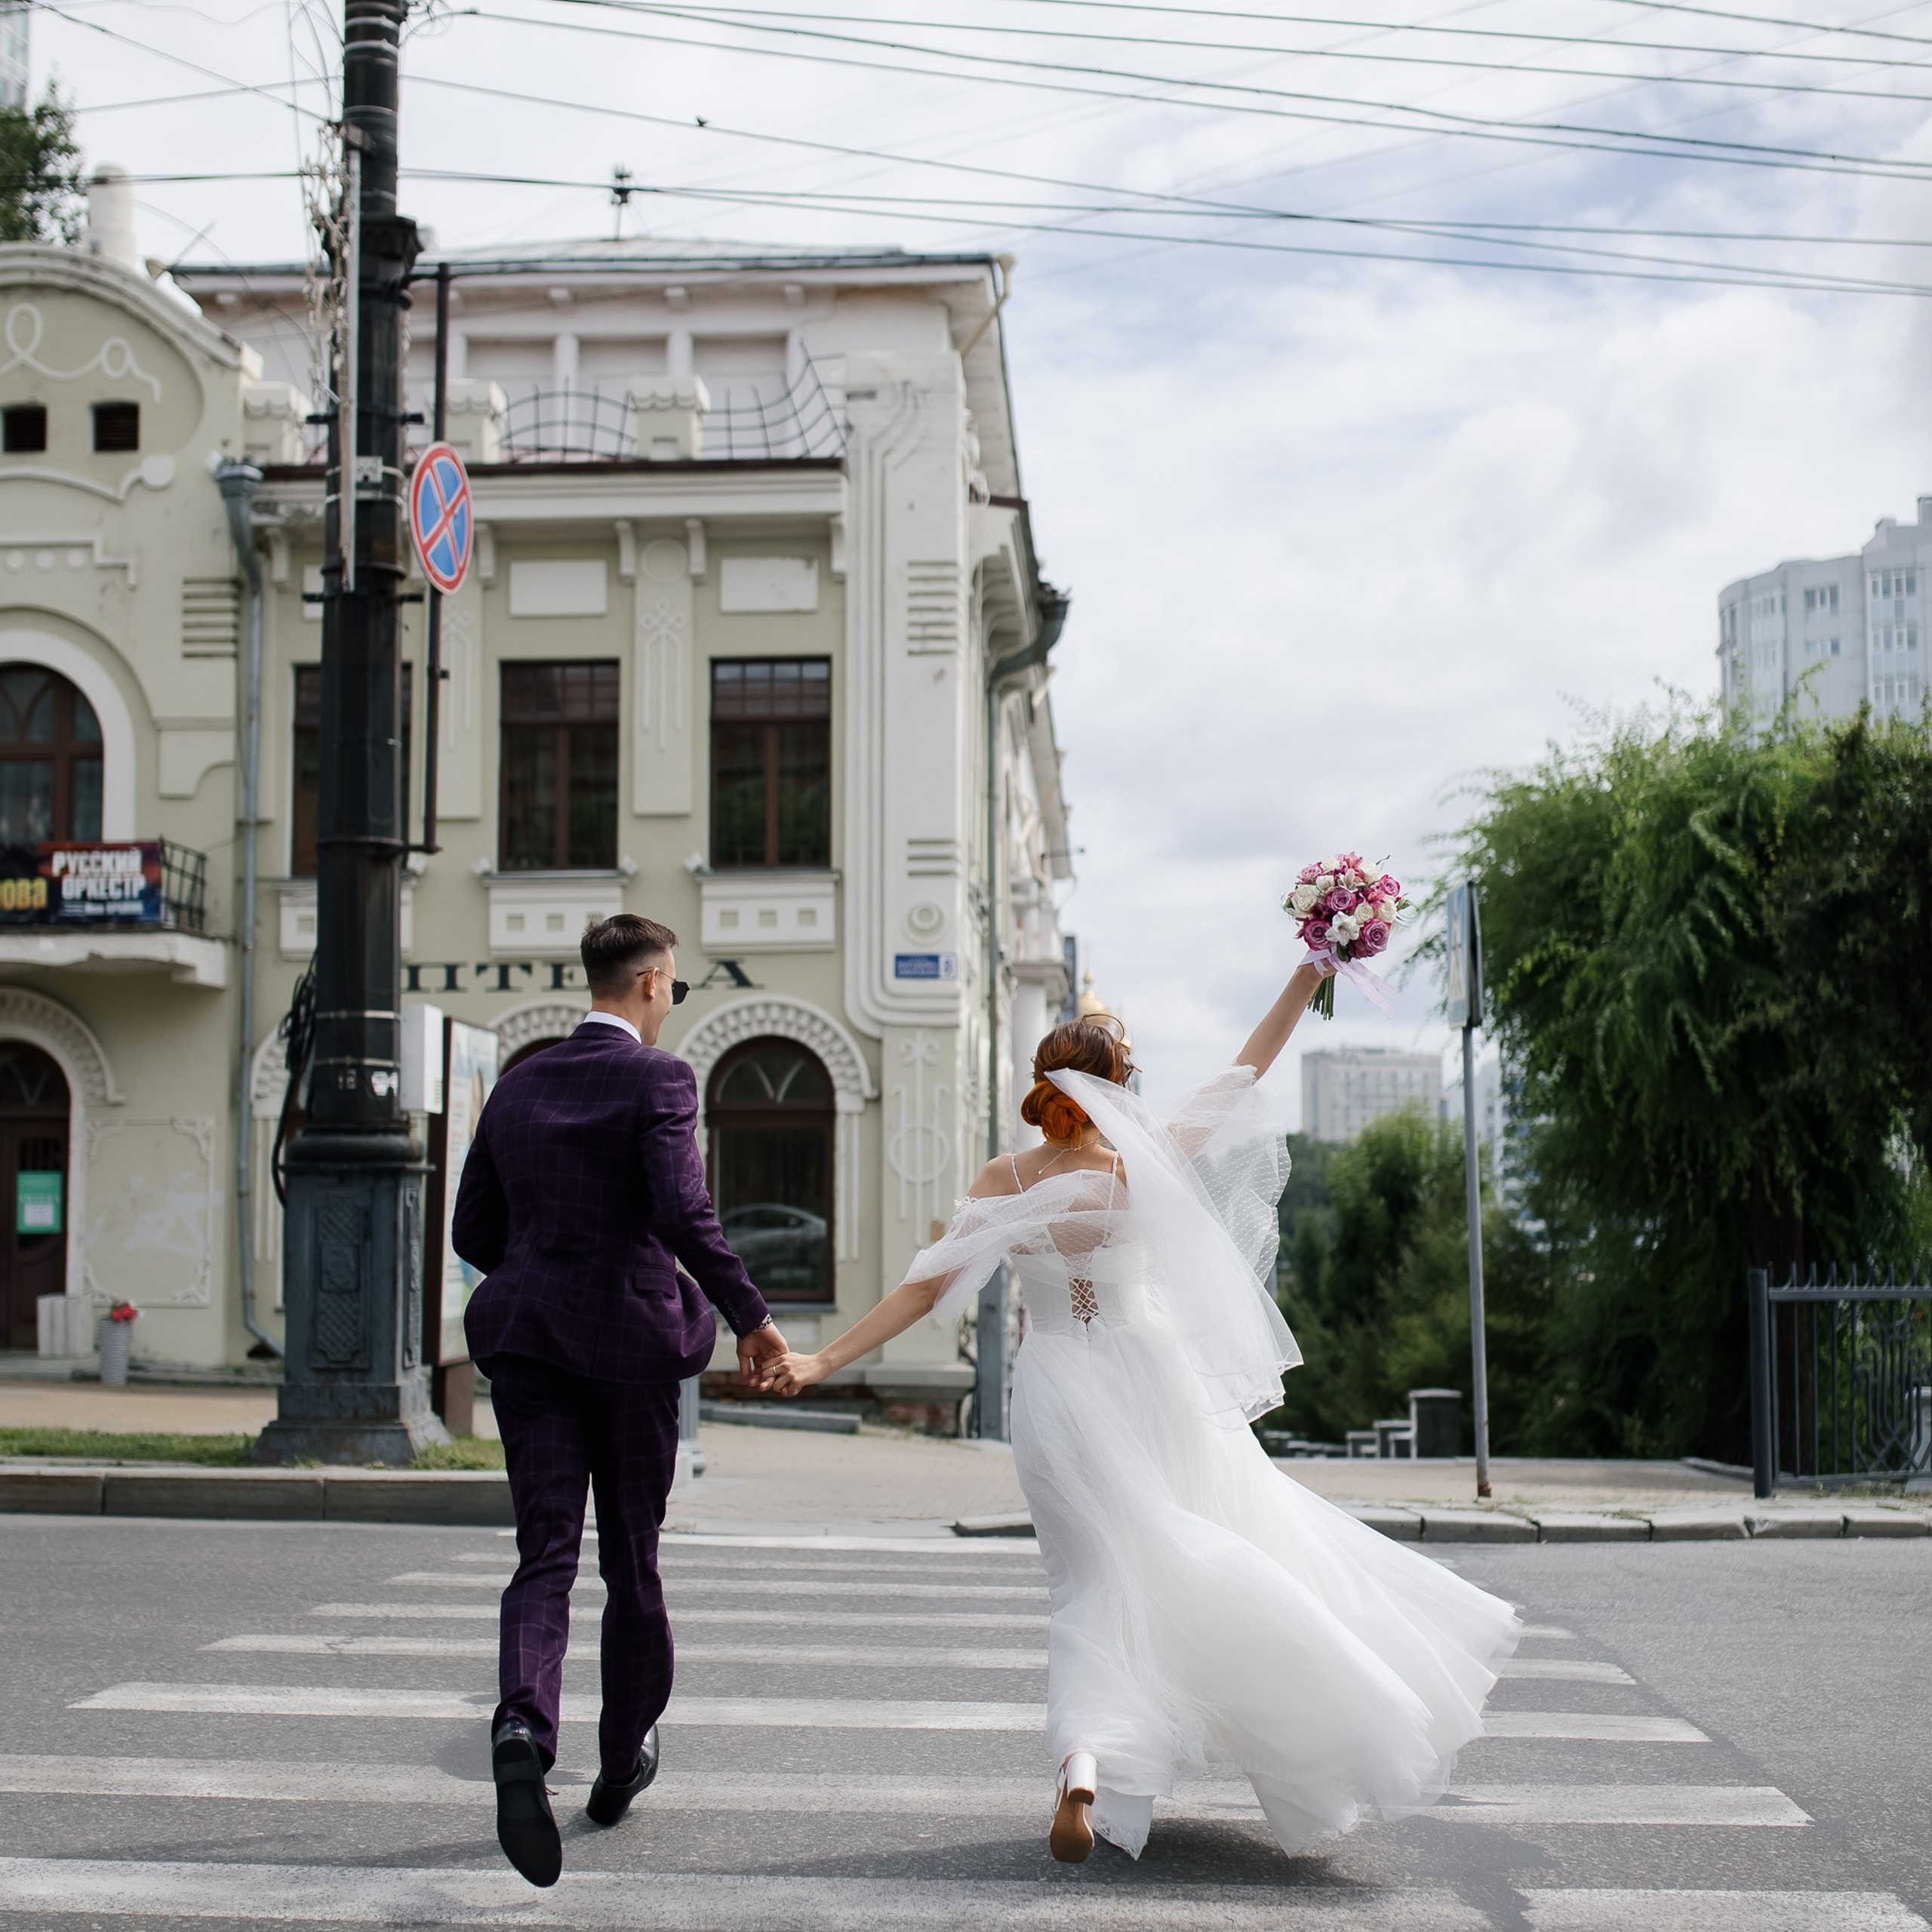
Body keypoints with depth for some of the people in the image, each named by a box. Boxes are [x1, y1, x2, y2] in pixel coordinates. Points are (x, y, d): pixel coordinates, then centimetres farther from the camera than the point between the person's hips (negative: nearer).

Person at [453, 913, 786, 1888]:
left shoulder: (518, 1085, 10)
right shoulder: (655, 1079, -7)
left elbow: (472, 1230, 13)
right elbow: (683, 1214, -19)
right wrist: (750, 1315, -11)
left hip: (529, 1340, 4)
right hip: (629, 1340, -3)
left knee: (544, 1554, -2)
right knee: (632, 1559, 12)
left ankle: (523, 1729, -29)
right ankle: (623, 1760, 26)